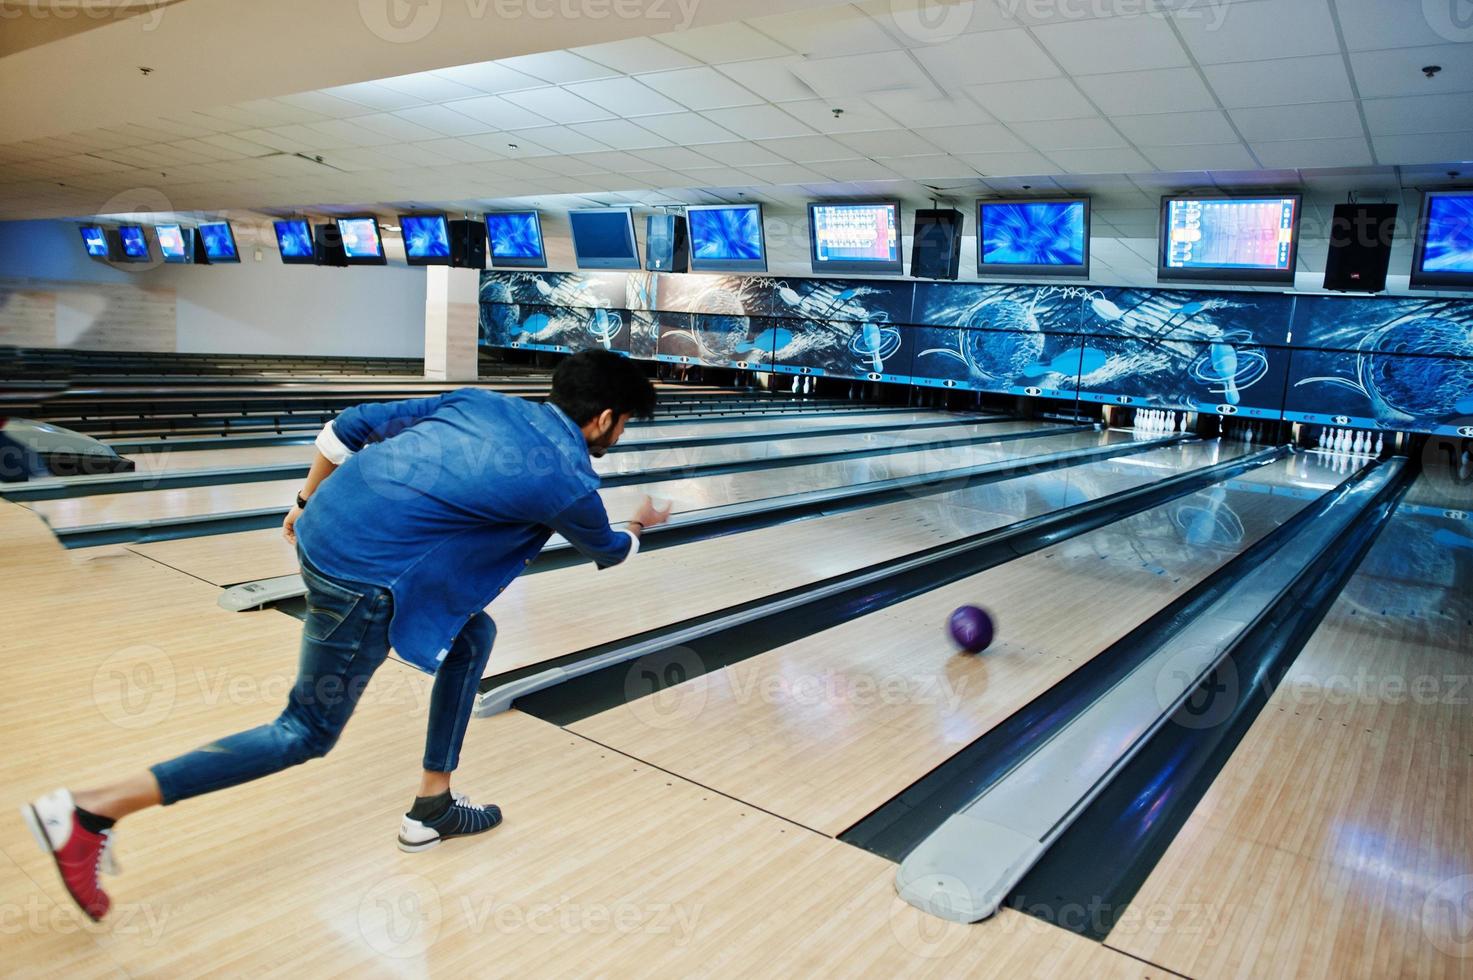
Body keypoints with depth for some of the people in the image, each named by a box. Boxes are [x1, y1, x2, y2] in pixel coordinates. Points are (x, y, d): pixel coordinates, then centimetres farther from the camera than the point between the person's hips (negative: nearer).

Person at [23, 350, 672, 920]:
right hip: (365, 582, -9)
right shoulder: (568, 482, -7)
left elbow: (351, 427, 11)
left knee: (472, 637, 19)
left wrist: (309, 502, 22)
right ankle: (91, 812, 11)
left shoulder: (483, 402, 9)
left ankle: (433, 807, 30)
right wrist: (640, 527, 38)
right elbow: (607, 551, 16)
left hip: (324, 531, 9)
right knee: (306, 733, 10)